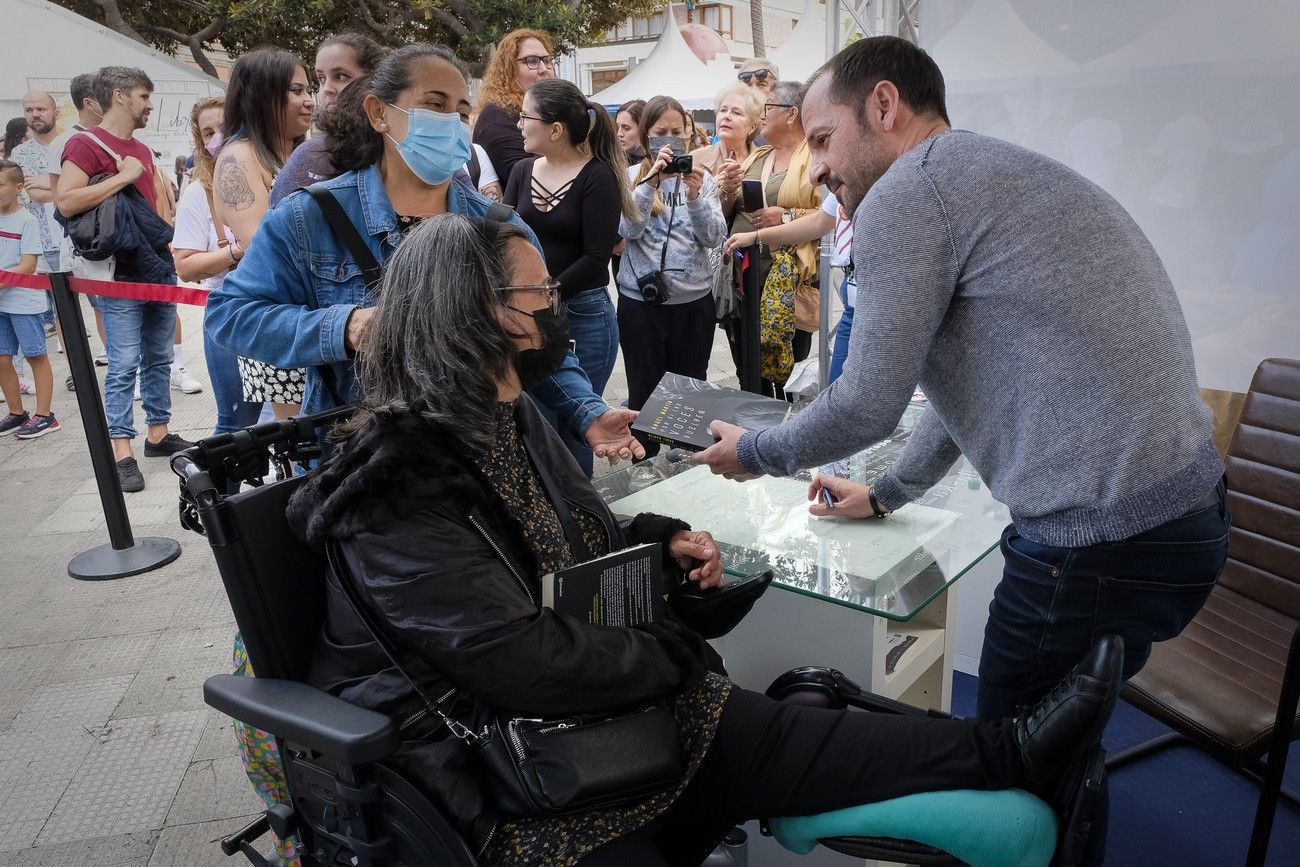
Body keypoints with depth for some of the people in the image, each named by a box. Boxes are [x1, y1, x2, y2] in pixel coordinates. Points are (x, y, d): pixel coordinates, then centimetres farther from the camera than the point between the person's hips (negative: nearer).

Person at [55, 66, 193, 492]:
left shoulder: (143, 149, 18)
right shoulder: (85, 144, -7)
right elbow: (65, 202, -20)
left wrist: (168, 236, 13)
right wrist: (123, 177, -18)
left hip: (159, 268, 8)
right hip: (121, 275, -8)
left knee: (159, 358, 13)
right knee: (124, 365, -7)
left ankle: (158, 434, 23)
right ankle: (123, 453, -2)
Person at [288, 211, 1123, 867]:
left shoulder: (513, 417, 7)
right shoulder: (399, 479, -22)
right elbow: (515, 660, -28)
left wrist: (662, 540, -1)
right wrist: (676, 652, -14)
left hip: (599, 705, 8)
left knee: (784, 737, -11)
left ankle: (1010, 747, -8)